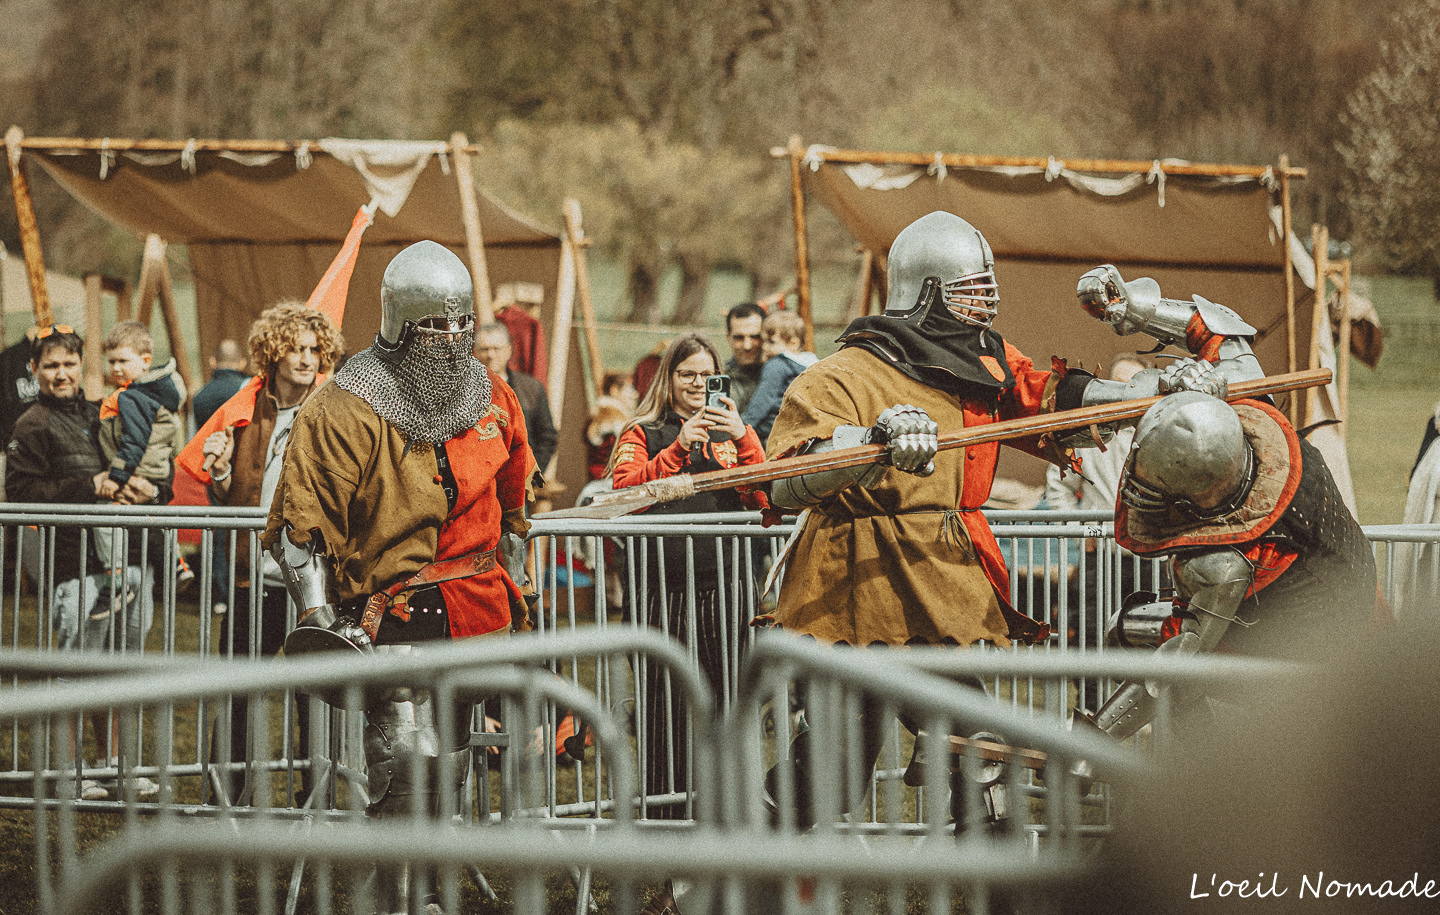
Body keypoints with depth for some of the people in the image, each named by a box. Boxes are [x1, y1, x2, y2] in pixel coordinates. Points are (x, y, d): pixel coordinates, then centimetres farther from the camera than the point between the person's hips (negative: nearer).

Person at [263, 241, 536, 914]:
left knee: (448, 764, 15)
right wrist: (319, 619, -19)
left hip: (475, 613, 7)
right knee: (407, 765, -16)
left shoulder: (492, 399, 8)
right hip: (394, 617, -7)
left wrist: (513, 586, 27)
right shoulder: (345, 413, -12)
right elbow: (300, 524, -11)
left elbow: (511, 501, 24)